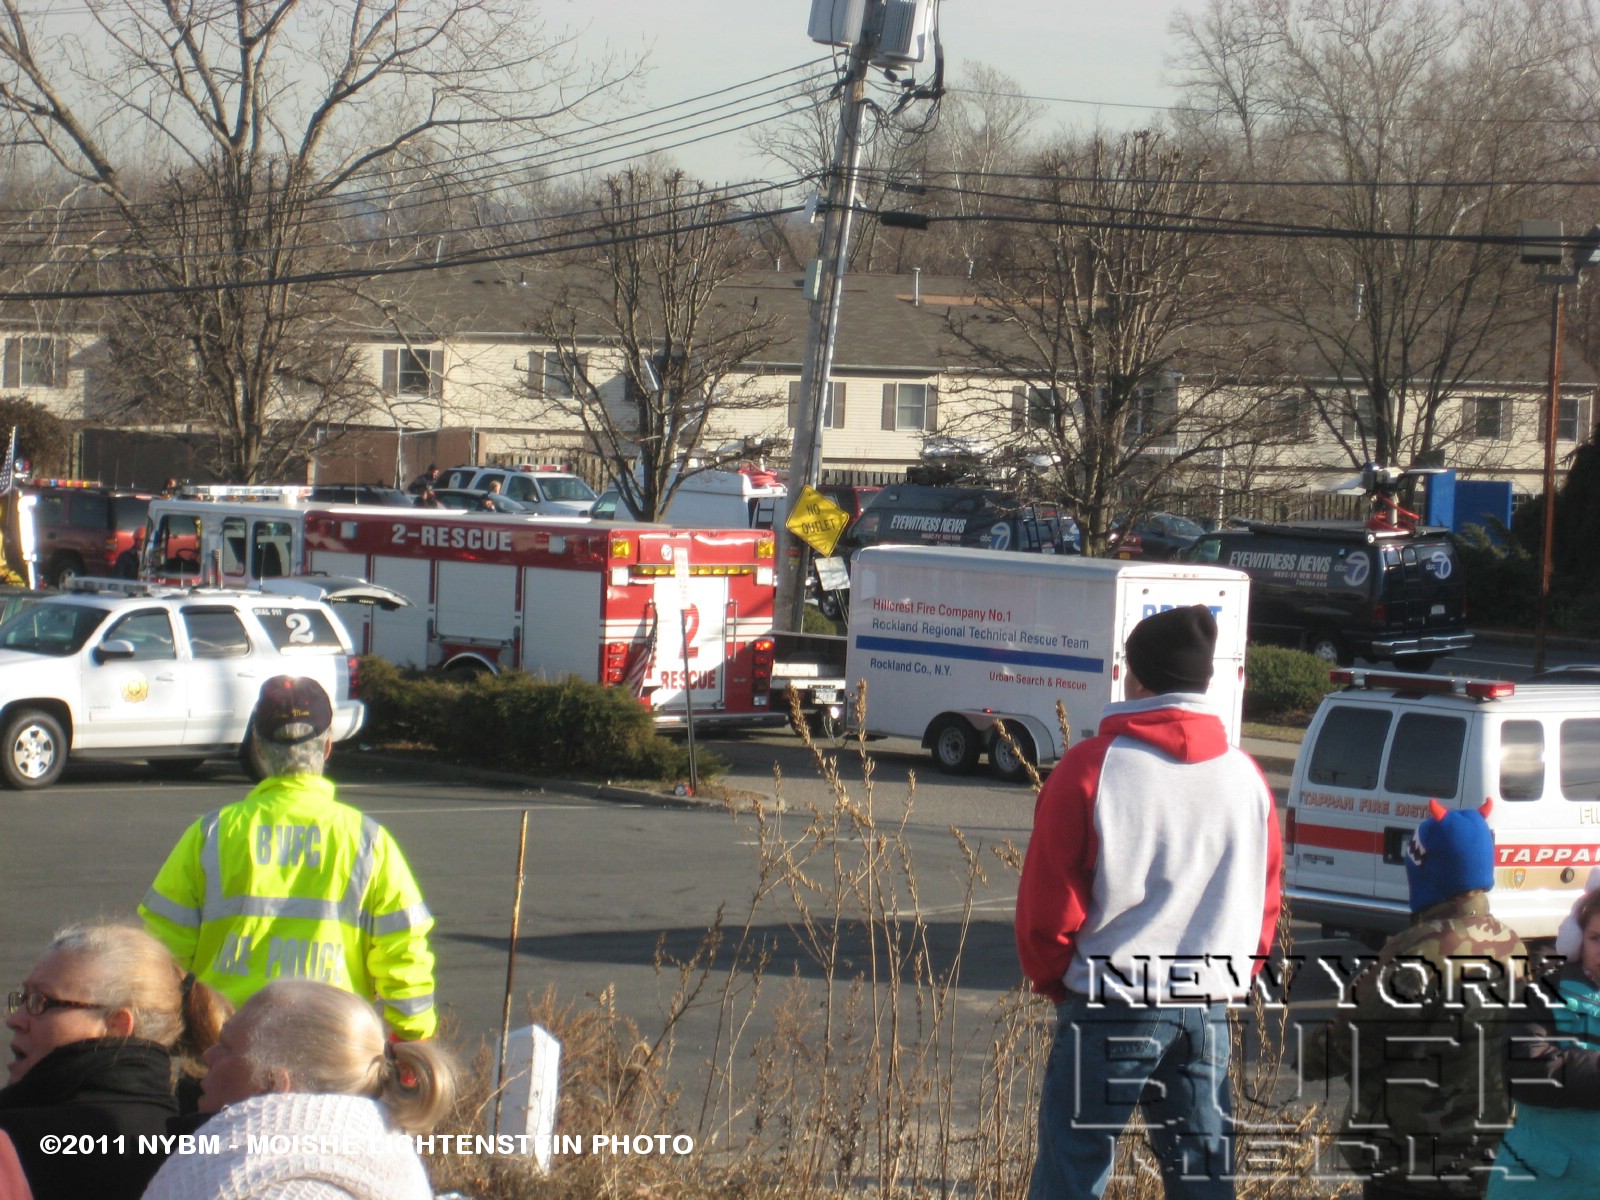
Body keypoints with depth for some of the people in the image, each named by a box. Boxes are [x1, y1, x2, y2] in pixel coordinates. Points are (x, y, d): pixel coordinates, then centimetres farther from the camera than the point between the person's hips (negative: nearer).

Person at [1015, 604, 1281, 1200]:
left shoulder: (1092, 768, -9)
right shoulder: (1246, 778, 5)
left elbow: (1046, 905, -7)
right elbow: (1264, 909, 10)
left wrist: (1057, 983, 9)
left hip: (1110, 1010, -4)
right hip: (1208, 1015, 4)